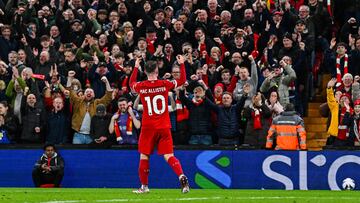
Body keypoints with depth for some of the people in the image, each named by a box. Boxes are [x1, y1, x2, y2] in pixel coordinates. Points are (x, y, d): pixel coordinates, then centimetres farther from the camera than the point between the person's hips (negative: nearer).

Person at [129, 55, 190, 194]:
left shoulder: (141, 87, -3)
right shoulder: (164, 84, -4)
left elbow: (131, 83, 22)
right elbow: (182, 80, 11)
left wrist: (136, 67, 32)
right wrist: (182, 64, 21)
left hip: (148, 127, -1)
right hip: (164, 127, 1)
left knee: (144, 156, 10)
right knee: (169, 156, -1)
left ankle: (144, 186, 15)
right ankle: (182, 177, -22)